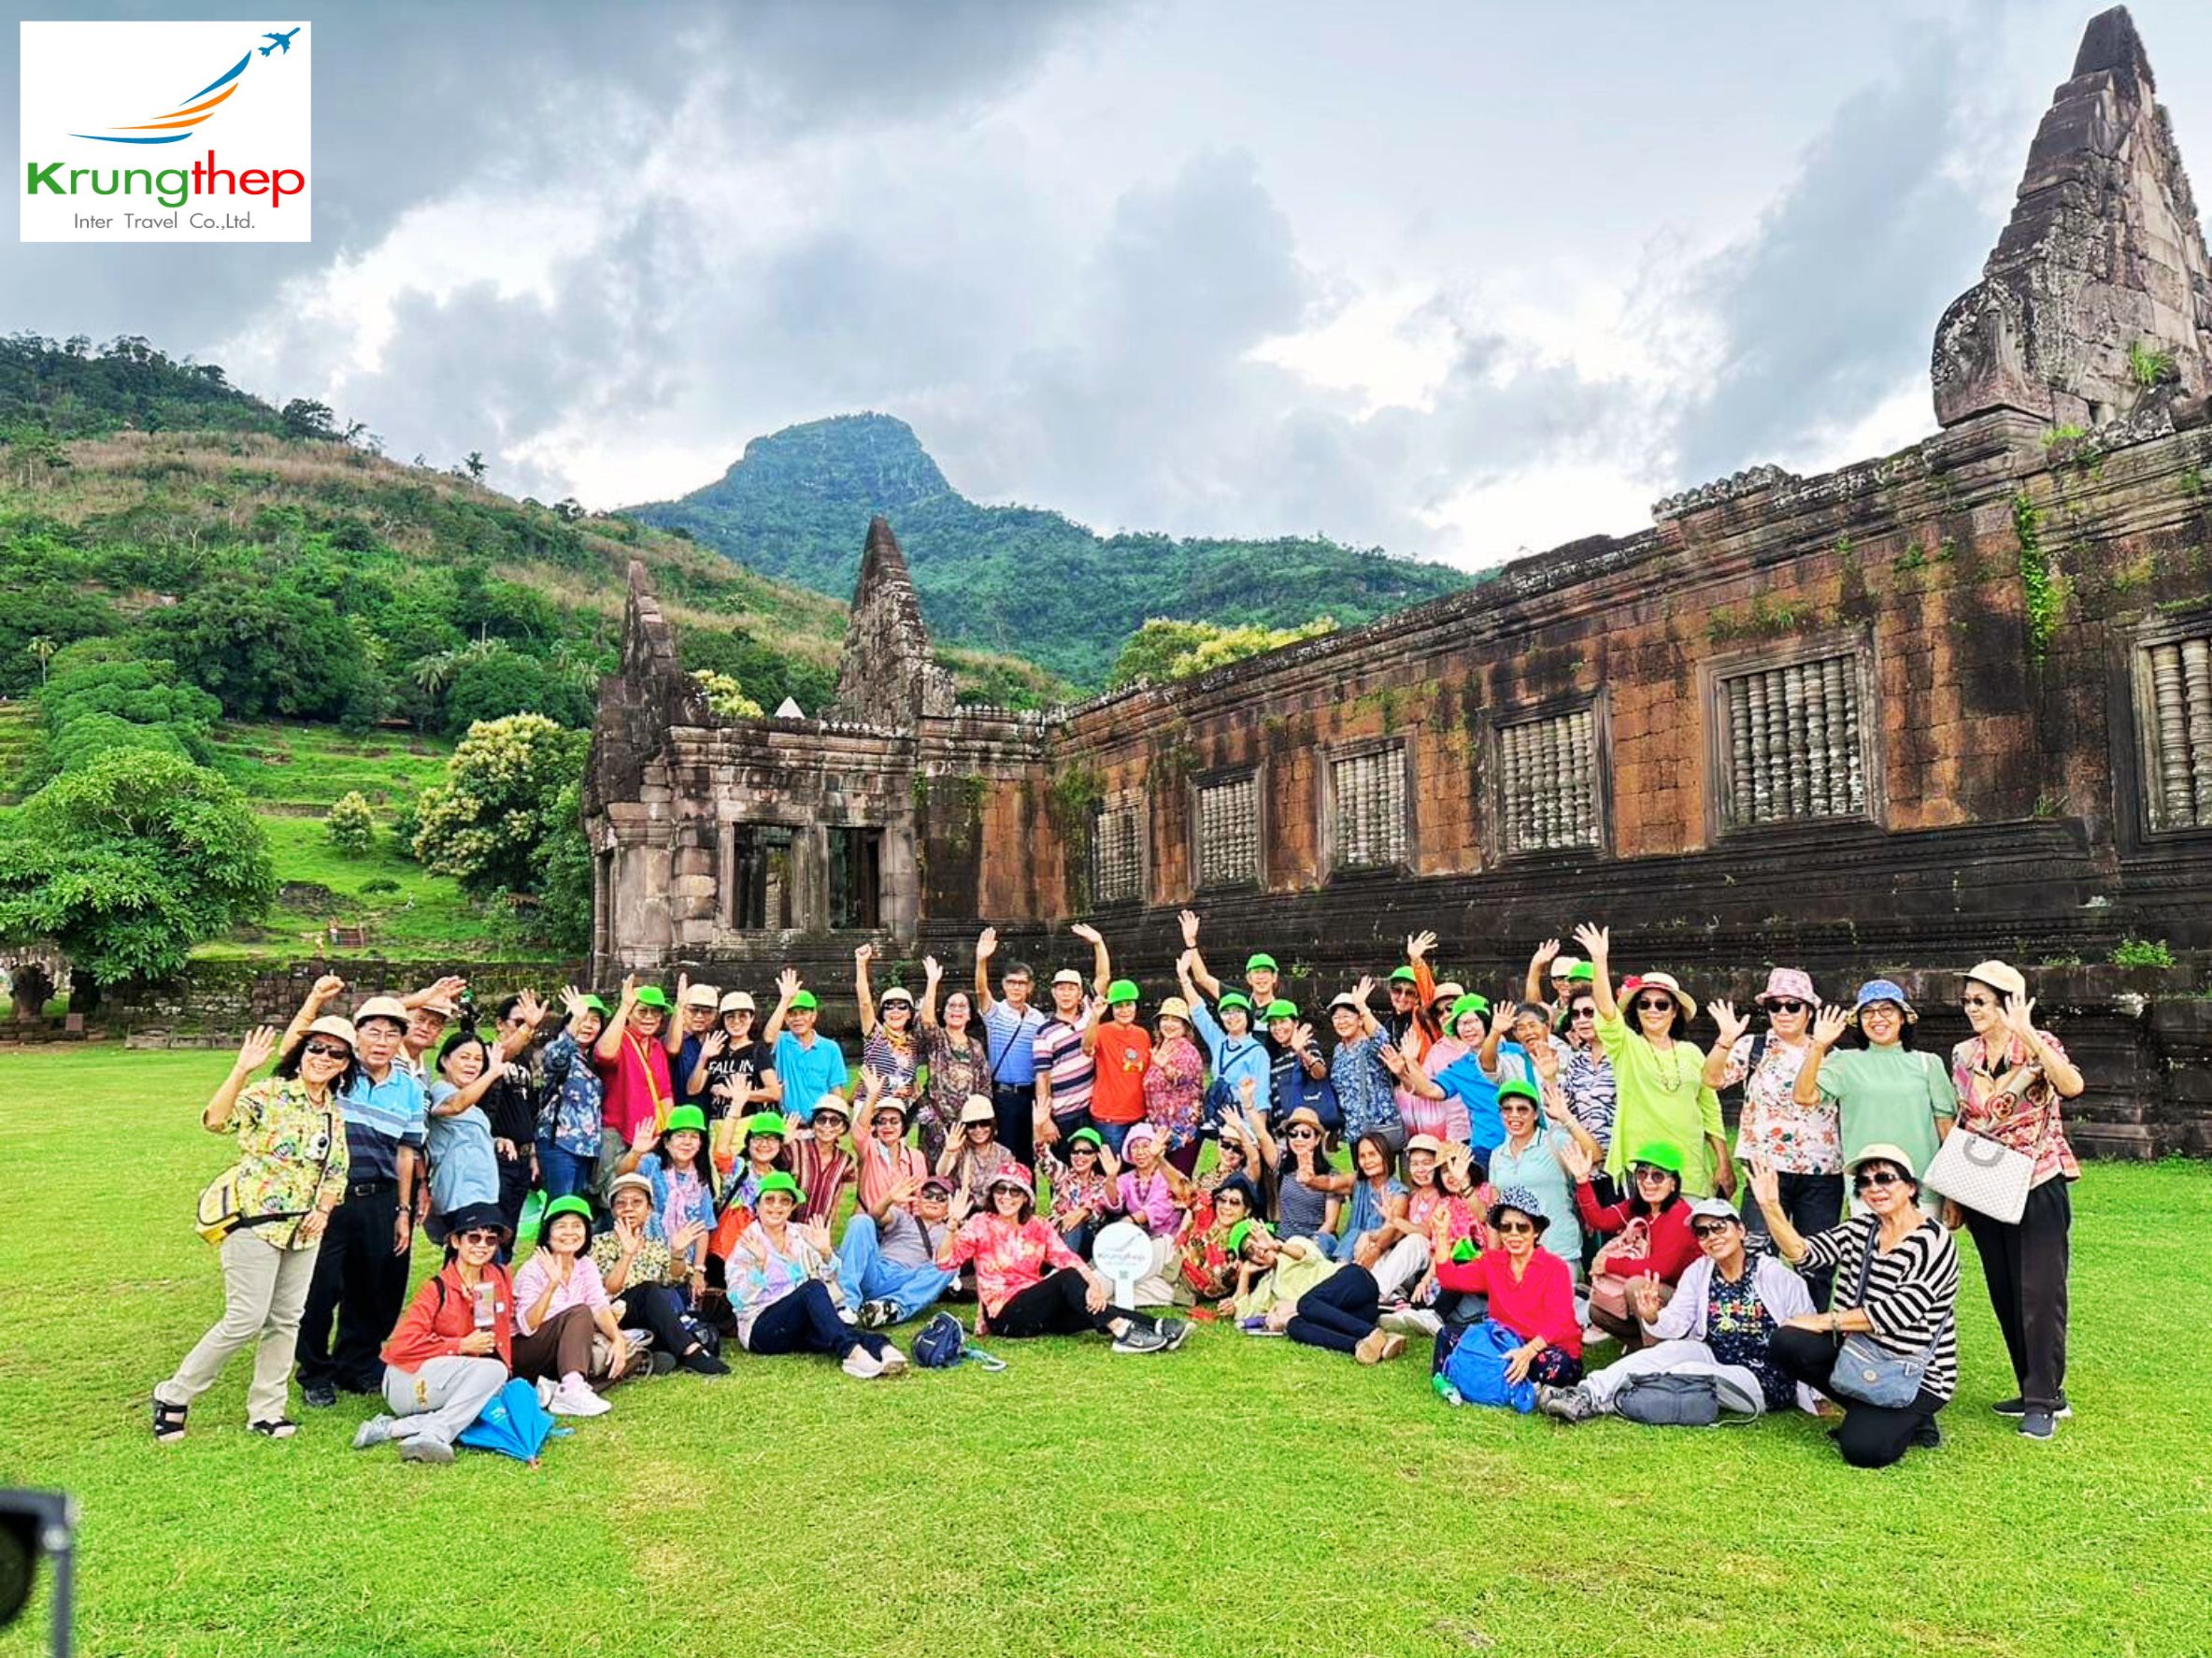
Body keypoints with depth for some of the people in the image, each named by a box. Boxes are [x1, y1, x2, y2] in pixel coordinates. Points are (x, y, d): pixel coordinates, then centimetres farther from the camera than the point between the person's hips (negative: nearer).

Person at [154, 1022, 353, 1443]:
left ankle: (266, 1410, 22)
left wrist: (324, 1208, 0)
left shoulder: (335, 1113, 10)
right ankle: (173, 1396, 12)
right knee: (246, 1320, -8)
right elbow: (216, 1120, -28)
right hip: (256, 1222, -7)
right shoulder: (268, 1094, -11)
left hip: (303, 1229, 7)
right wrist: (241, 1069, -37)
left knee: (286, 1320, 10)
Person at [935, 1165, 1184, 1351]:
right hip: (1003, 1316, -5)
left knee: (1093, 1305, -22)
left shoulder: (1039, 1228, 10)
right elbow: (945, 1260, -12)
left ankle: (1156, 1327, -31)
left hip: (1038, 1312, 5)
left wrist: (1094, 1282, -28)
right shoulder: (981, 1225, 0)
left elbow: (1068, 1258, -8)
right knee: (1068, 1278, -27)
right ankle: (1122, 1331, -37)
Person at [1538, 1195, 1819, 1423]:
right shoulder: (1698, 1273, 7)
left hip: (1768, 1383, -5)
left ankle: (1595, 1402, -29)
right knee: (1674, 1349, -24)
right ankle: (1588, 1393, -34)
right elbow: (1676, 1323, -2)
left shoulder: (1774, 1275, -7)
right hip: (1716, 1361, 5)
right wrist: (1653, 1318, -25)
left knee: (1686, 1371, -28)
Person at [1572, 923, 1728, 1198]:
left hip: (1689, 1167, 3)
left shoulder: (1692, 1053, 11)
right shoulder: (1626, 1047, 3)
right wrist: (1600, 960, -26)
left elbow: (1710, 1110, 14)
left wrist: (1724, 1163, 10)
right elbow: (1607, 1011, -16)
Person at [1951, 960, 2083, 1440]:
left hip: (2038, 1185, -6)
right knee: (2005, 1296, 11)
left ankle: (2044, 1402, 5)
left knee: (2040, 1293, -4)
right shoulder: (1963, 1055, 6)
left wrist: (2027, 1034, -38)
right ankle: (2037, 1390, 24)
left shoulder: (2039, 1044, -9)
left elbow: (2072, 1087, -30)